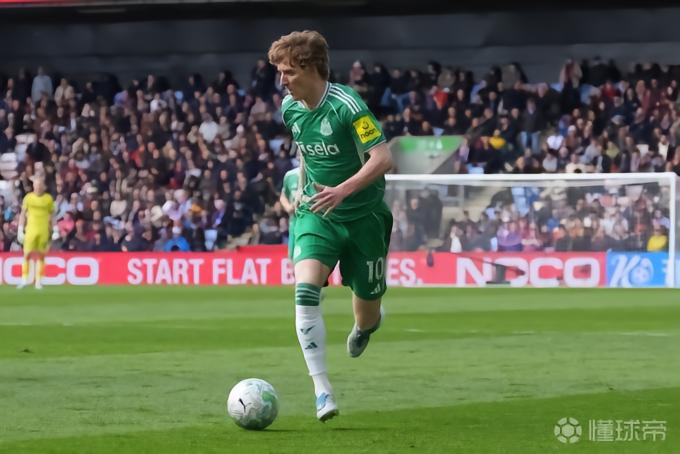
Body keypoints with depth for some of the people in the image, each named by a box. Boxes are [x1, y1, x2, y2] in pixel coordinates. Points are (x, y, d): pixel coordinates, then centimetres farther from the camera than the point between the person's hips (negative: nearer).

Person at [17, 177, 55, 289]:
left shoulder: (49, 199, 4)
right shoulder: (28, 197, 4)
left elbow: (51, 216, 9)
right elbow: (23, 214, 7)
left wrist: (52, 232, 7)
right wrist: (20, 230, 2)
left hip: (44, 231, 0)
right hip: (31, 229, 0)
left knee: (41, 256, 1)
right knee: (27, 255, -3)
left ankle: (38, 282, 5)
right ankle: (24, 280, 2)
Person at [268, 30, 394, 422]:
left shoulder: (347, 106, -20)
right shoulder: (291, 108, 0)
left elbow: (382, 159, -23)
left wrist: (343, 190, -33)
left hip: (363, 215, -4)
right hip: (316, 213, 4)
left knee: (366, 310, 9)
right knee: (306, 289, -22)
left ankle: (368, 323, 52)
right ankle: (323, 391, -24)